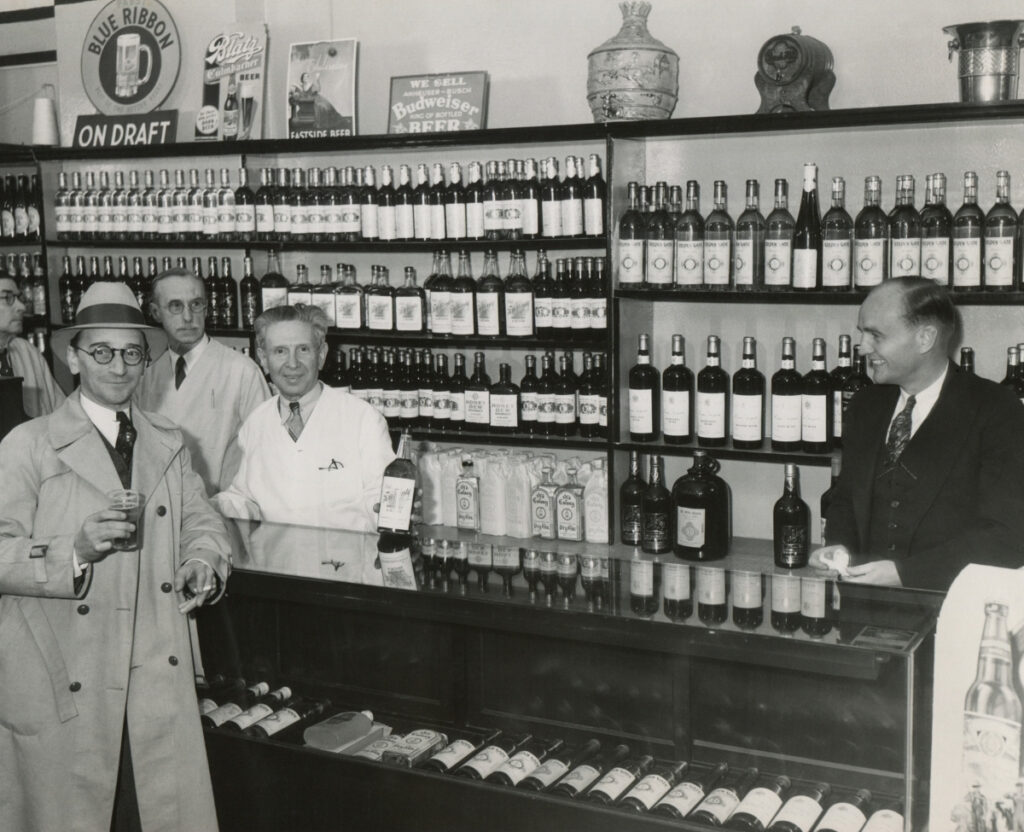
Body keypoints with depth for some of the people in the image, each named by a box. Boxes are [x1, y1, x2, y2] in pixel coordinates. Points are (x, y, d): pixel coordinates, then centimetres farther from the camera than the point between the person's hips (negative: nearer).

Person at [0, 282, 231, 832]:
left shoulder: (169, 444, 14)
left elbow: (199, 520, 17)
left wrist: (204, 561, -4)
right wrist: (75, 551, -24)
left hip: (159, 678, 4)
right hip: (62, 684, -4)